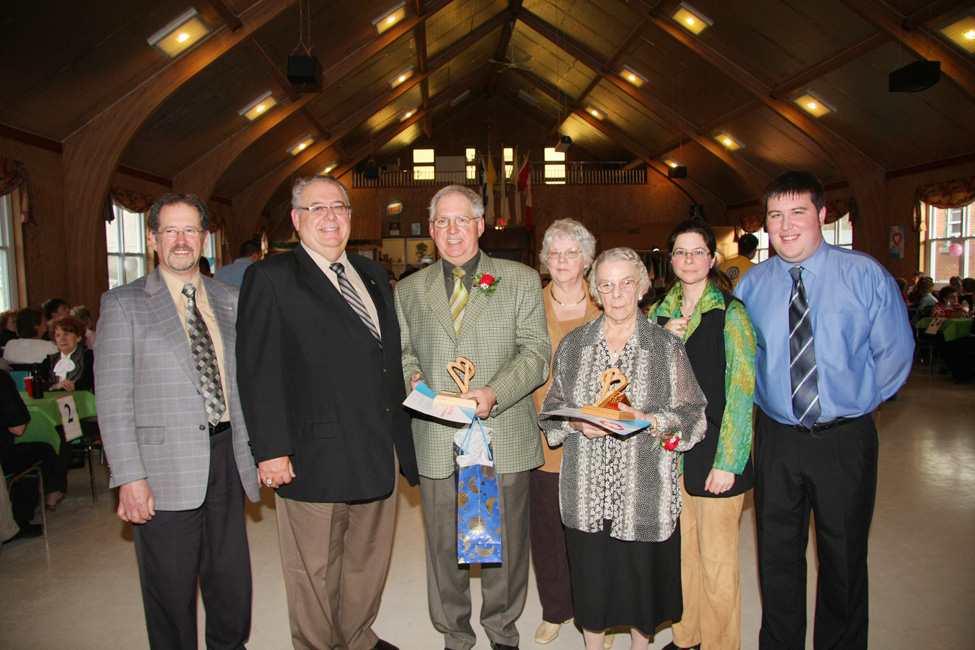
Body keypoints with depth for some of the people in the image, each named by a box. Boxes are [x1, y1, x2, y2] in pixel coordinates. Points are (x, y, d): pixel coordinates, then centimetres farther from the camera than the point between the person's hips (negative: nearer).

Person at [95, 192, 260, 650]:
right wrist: (129, 478, -13)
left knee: (231, 579, 15)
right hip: (165, 468, -3)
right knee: (171, 590, 9)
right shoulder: (123, 304, -2)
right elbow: (112, 401, -6)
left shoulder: (229, 301, 10)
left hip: (226, 456, 4)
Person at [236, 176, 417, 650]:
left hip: (378, 453, 6)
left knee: (369, 560, 20)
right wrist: (271, 449, -15)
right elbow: (257, 372, -10)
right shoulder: (269, 278, -5)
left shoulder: (373, 274, 14)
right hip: (313, 459, -6)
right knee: (315, 571, 10)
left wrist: (401, 437, 11)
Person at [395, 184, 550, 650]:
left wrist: (494, 393, -18)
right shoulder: (409, 290, 11)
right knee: (444, 546, 13)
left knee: (504, 543, 12)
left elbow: (536, 353, -2)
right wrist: (411, 377, -8)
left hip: (503, 439, -1)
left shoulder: (521, 281, 4)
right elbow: (403, 352, 15)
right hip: (437, 441, 2)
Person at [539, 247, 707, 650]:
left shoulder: (667, 346, 0)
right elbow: (551, 410, 9)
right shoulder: (573, 345, 6)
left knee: (643, 577, 11)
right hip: (587, 491, 2)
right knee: (591, 578, 11)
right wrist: (578, 423, -11)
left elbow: (693, 416, -2)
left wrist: (649, 421, -19)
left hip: (645, 491, -1)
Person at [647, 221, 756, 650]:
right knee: (681, 549, 17)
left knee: (716, 560, 5)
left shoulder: (730, 313, -8)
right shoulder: (660, 313, 7)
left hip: (714, 451, -5)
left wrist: (727, 461, -14)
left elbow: (741, 390, -11)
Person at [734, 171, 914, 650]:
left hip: (845, 438, -1)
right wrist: (766, 397, 5)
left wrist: (857, 400, 2)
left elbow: (895, 352, 2)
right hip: (776, 436, 2)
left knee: (843, 557, 13)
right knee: (777, 555, 13)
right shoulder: (751, 285, 1)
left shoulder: (865, 275, -4)